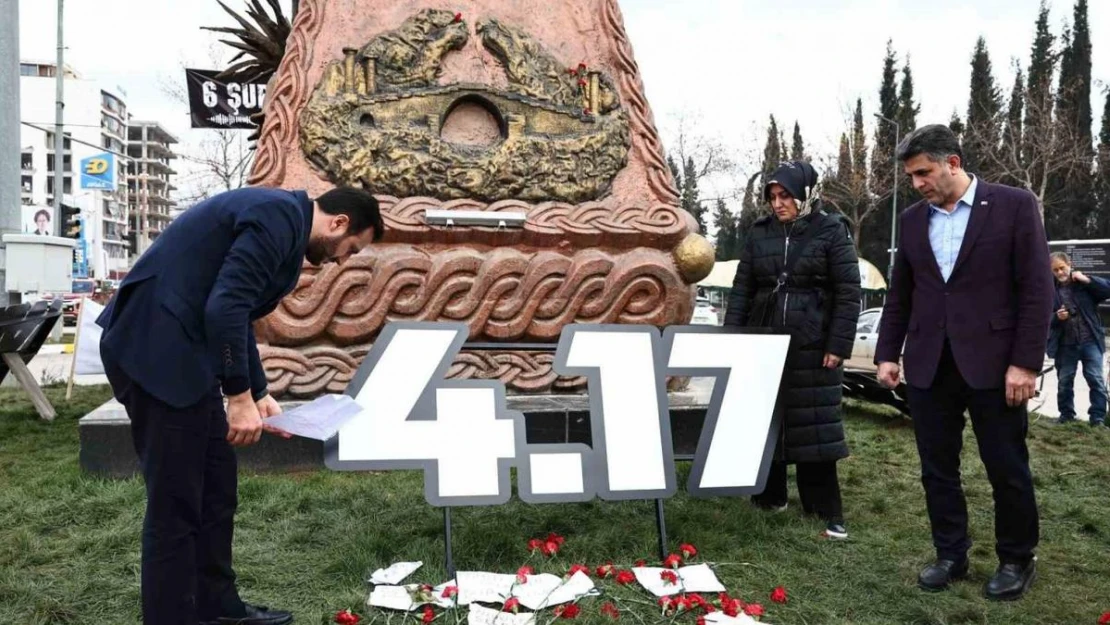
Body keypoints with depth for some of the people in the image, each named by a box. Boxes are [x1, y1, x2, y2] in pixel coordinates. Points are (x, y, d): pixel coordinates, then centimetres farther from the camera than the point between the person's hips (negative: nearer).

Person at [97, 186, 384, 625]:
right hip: (155, 349, -11)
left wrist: (258, 395, 21)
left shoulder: (281, 220, 17)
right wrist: (240, 397, -19)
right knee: (176, 503, -1)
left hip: (178, 349, 11)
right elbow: (225, 308, -24)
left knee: (215, 491, 17)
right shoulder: (279, 216, -14)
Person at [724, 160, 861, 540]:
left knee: (813, 424, -1)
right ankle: (770, 495, 23)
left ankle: (826, 509, 9)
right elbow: (742, 289, 9)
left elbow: (848, 292, -5)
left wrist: (839, 345, -11)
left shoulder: (831, 231, -2)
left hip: (812, 345, -4)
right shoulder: (760, 233, 8)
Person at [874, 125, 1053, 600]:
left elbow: (1036, 289, -7)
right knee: (937, 469, 9)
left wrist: (1025, 362, -12)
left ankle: (1017, 560, 26)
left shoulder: (1014, 205, -4)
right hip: (929, 365, 4)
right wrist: (887, 354, 8)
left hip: (992, 363, -4)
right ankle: (951, 555, 25)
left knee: (1007, 469, 7)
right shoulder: (912, 220, 9)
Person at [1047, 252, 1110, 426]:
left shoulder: (1084, 282, 2)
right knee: (1065, 382, 10)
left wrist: (1087, 279, -13)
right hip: (1065, 344, 1)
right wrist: (1056, 317, -17)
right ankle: (1066, 416, 22)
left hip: (1090, 341, -1)